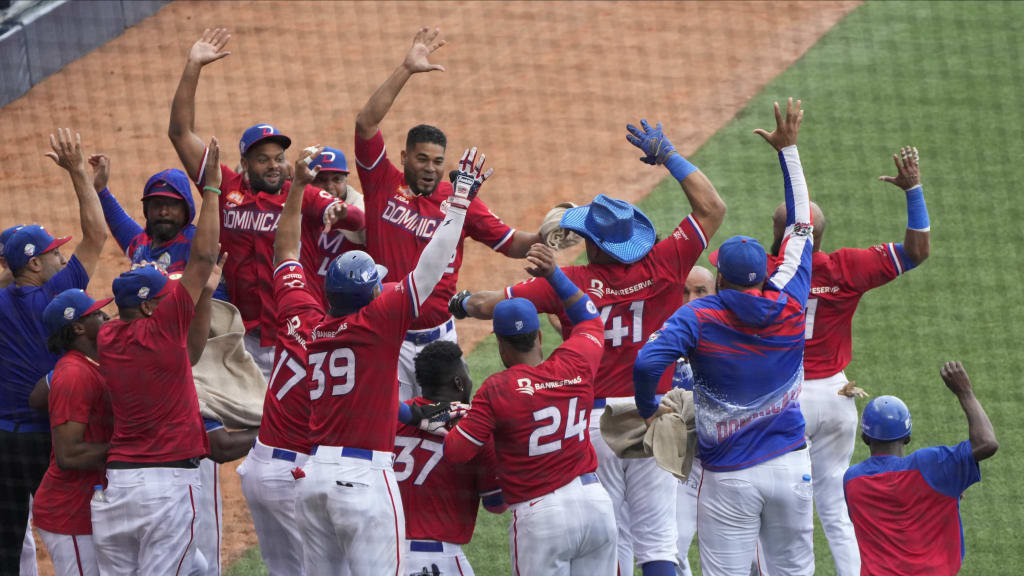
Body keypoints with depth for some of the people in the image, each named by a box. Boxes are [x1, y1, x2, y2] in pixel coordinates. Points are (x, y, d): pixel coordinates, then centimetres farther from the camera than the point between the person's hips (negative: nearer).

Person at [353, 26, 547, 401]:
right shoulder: (383, 183, -2)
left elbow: (512, 245, 6)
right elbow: (366, 122, -12)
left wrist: (546, 236, -16)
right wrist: (407, 70, -18)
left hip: (439, 337, 3)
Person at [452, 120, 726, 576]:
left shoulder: (571, 284, -7)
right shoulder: (661, 268, -6)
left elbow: (490, 304, -1)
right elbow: (712, 208, 0)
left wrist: (460, 303, 21)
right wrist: (667, 155, 7)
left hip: (595, 422, -1)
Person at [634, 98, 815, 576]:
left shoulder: (698, 318, -10)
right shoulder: (789, 305, 0)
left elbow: (647, 362, -25)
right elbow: (801, 227, 11)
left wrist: (647, 410, -3)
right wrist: (788, 150, 17)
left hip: (730, 478, -3)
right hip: (791, 467, 3)